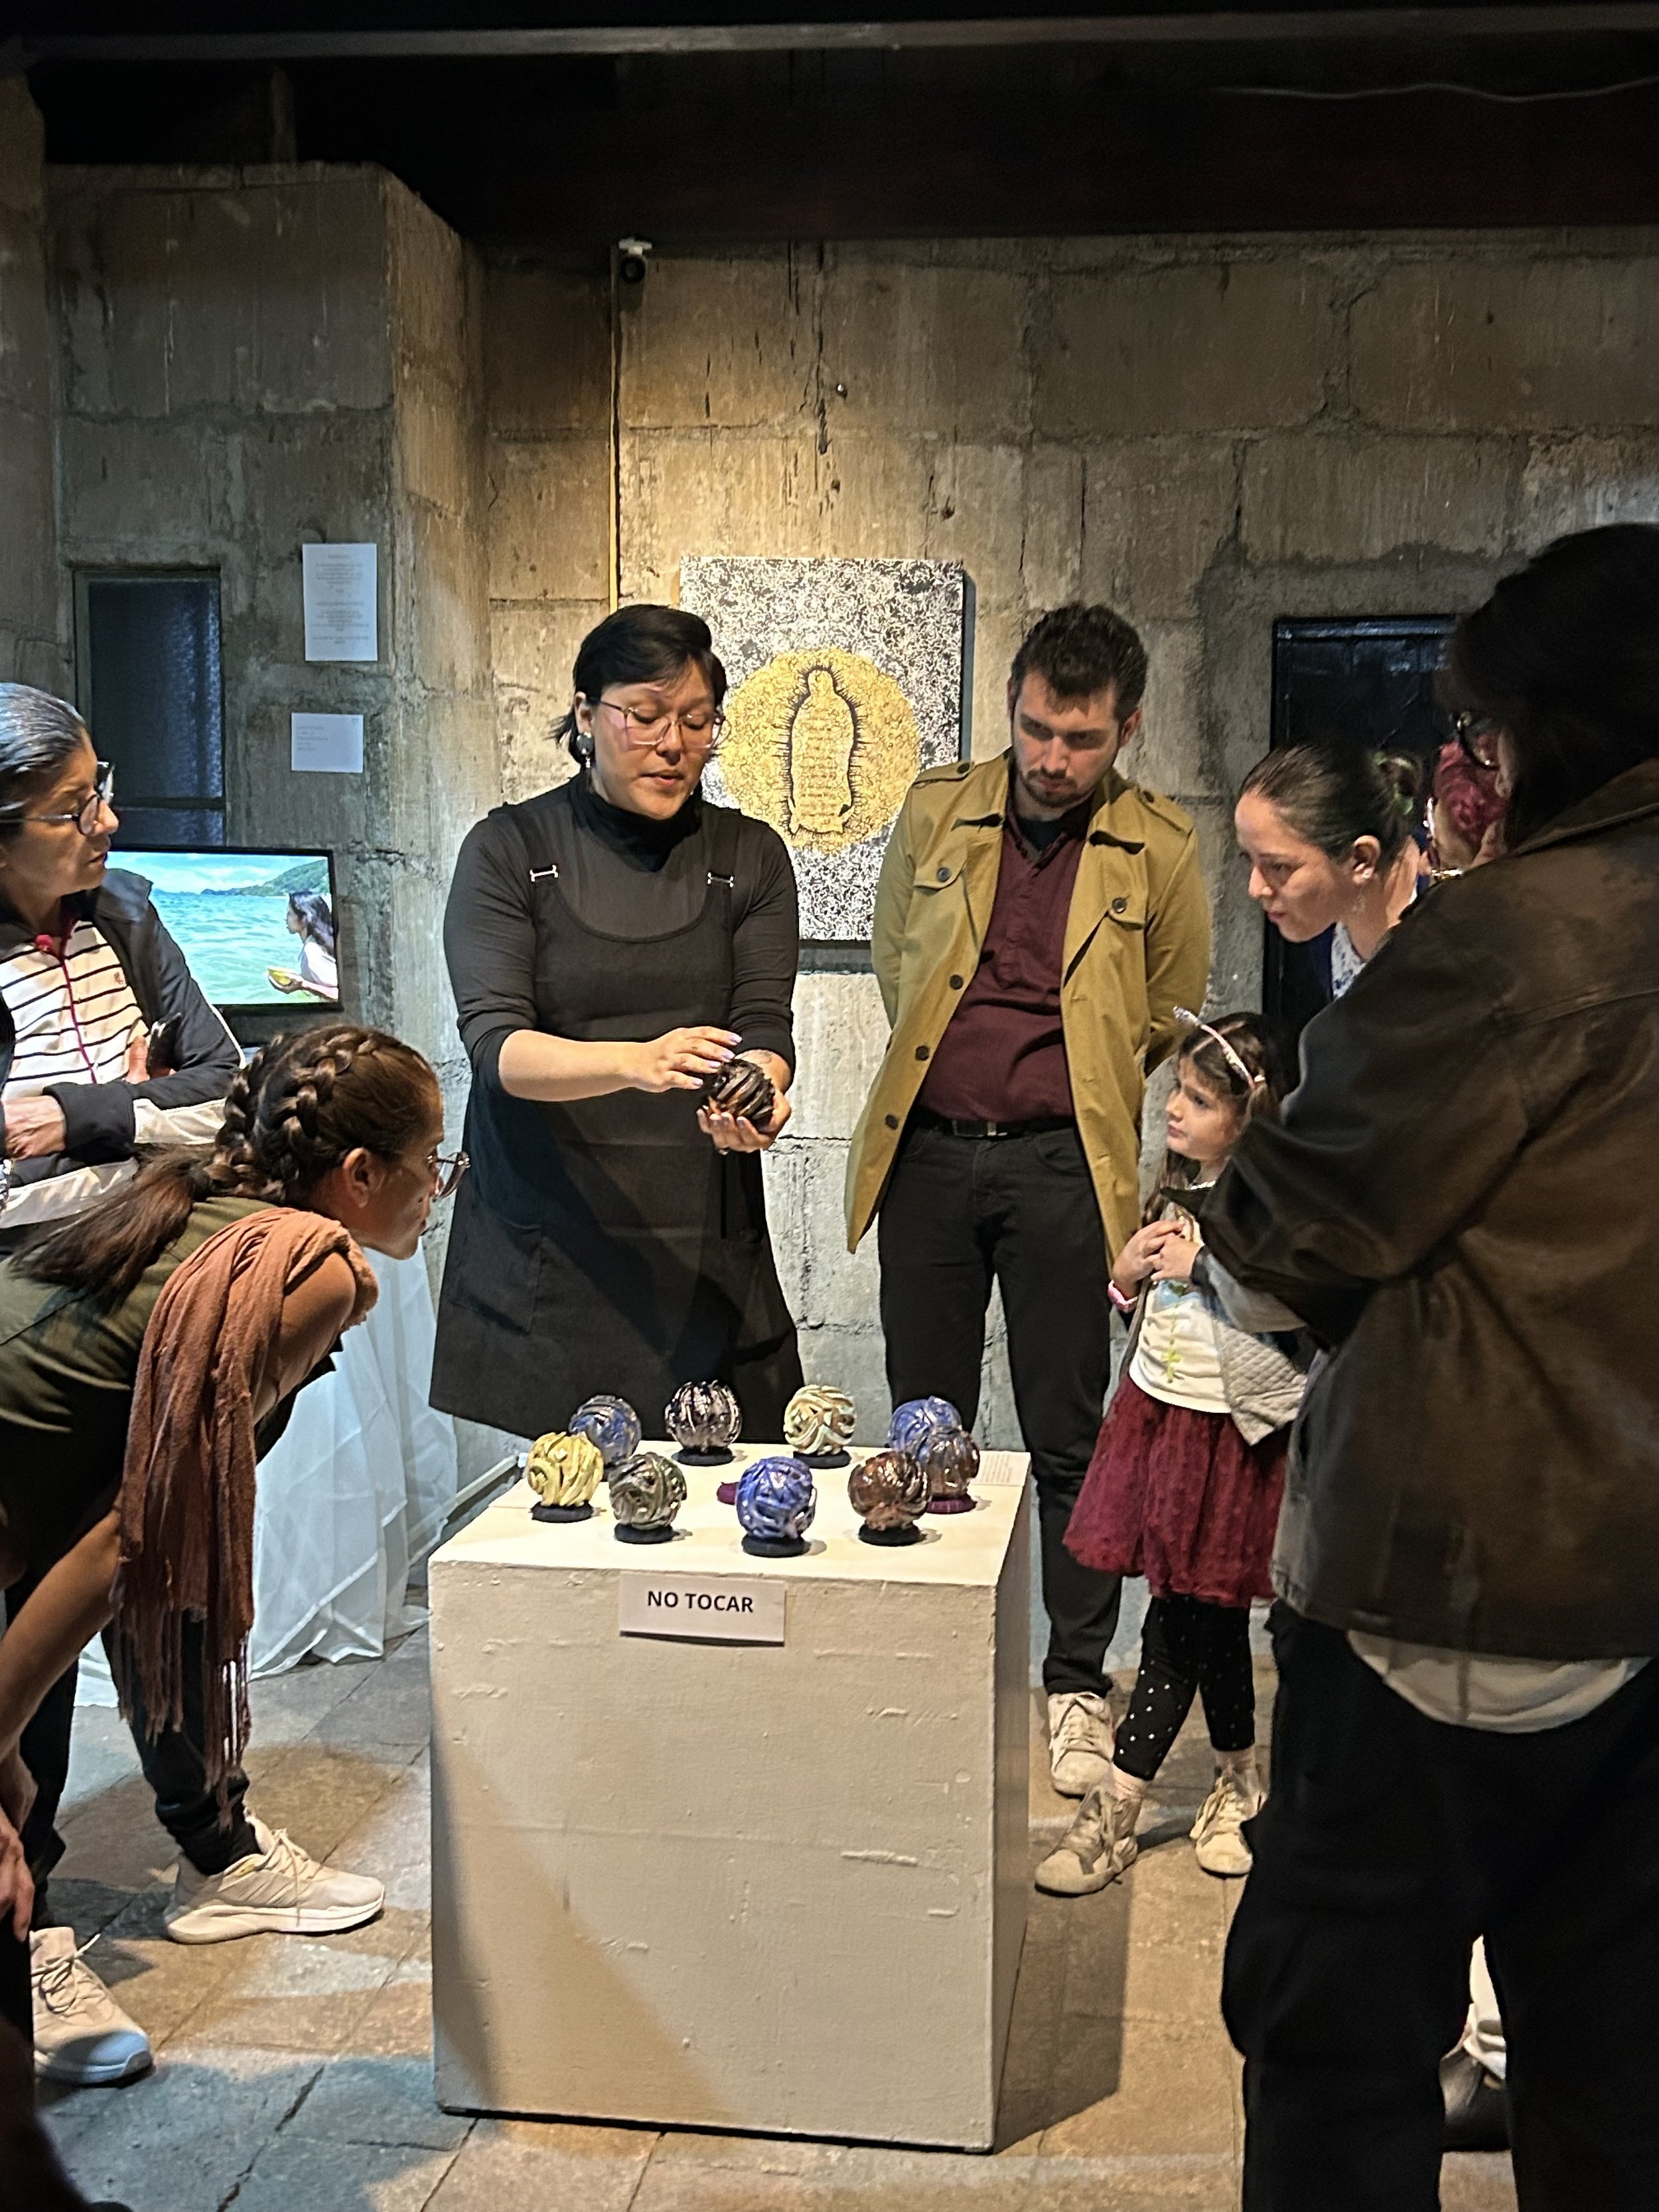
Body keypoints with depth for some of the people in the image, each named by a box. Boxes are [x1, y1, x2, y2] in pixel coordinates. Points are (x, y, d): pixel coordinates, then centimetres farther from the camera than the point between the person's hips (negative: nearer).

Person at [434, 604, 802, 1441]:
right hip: (546, 1239, -2)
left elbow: (763, 1024, -1)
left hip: (702, 1245, 2)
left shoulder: (749, 856, 8)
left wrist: (758, 1096, -25)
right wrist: (635, 1063, -30)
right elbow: (496, 1044, -11)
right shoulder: (508, 851, -1)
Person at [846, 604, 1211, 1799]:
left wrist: (1073, 1103, 10)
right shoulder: (936, 809, 5)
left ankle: (1079, 1683, 18)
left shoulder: (1161, 850, -1)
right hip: (927, 1153, 2)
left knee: (1069, 1440, 4)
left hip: (1062, 1165, -2)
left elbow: (1178, 1031, 9)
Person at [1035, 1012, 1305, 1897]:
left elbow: (1299, 1326, -23)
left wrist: (1205, 1270, -22)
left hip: (1224, 1431, -7)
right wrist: (1128, 1272, -1)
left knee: (1180, 1618, 1)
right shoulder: (1176, 1186, 8)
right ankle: (1239, 1780, 33)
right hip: (1155, 1410, 7)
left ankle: (1117, 1808, 9)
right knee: (1205, 1617, 16)